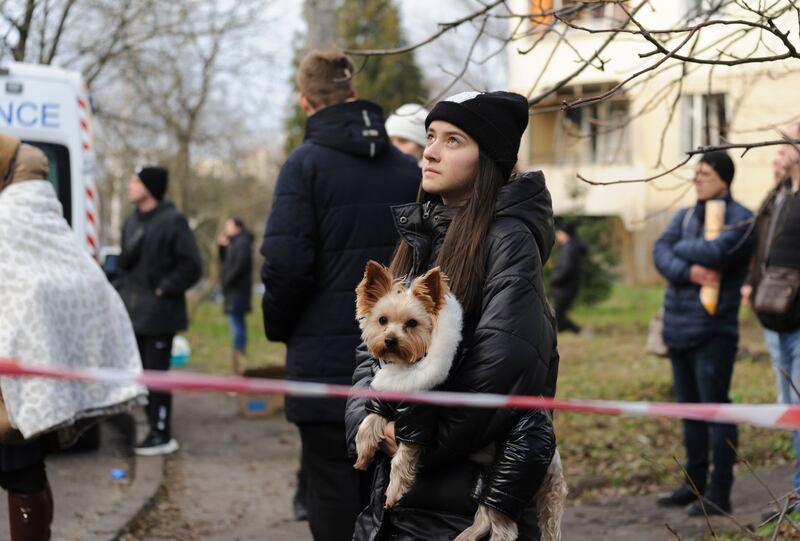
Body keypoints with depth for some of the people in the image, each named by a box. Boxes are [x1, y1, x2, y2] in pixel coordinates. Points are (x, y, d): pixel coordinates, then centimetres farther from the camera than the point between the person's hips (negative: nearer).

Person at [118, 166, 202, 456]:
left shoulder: (172, 221, -10)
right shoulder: (131, 221, 13)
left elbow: (191, 265, -12)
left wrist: (164, 288, -13)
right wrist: (125, 291, 8)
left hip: (159, 315, -8)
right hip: (134, 312, 8)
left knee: (156, 374, -5)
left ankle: (161, 436, 2)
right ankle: (156, 429, 21)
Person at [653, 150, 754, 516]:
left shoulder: (741, 220, -7)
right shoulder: (685, 217, 14)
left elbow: (717, 252, -23)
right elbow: (661, 253, -1)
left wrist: (683, 247, -4)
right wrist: (689, 271, -20)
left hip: (712, 331, -7)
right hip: (678, 328, 7)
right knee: (689, 407, 13)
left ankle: (719, 493, 0)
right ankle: (694, 484, 23)